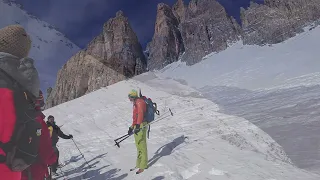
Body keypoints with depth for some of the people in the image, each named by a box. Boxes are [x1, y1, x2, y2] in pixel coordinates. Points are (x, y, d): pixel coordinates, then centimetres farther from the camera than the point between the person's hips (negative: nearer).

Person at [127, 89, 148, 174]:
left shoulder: (139, 102, -12)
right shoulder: (135, 103, 19)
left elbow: (140, 114, -26)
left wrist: (138, 125, -35)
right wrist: (132, 127, 26)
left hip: (140, 126, -10)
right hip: (137, 126, 10)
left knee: (141, 145, -3)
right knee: (138, 145, 17)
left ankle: (143, 165, 7)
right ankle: (139, 164, 30)